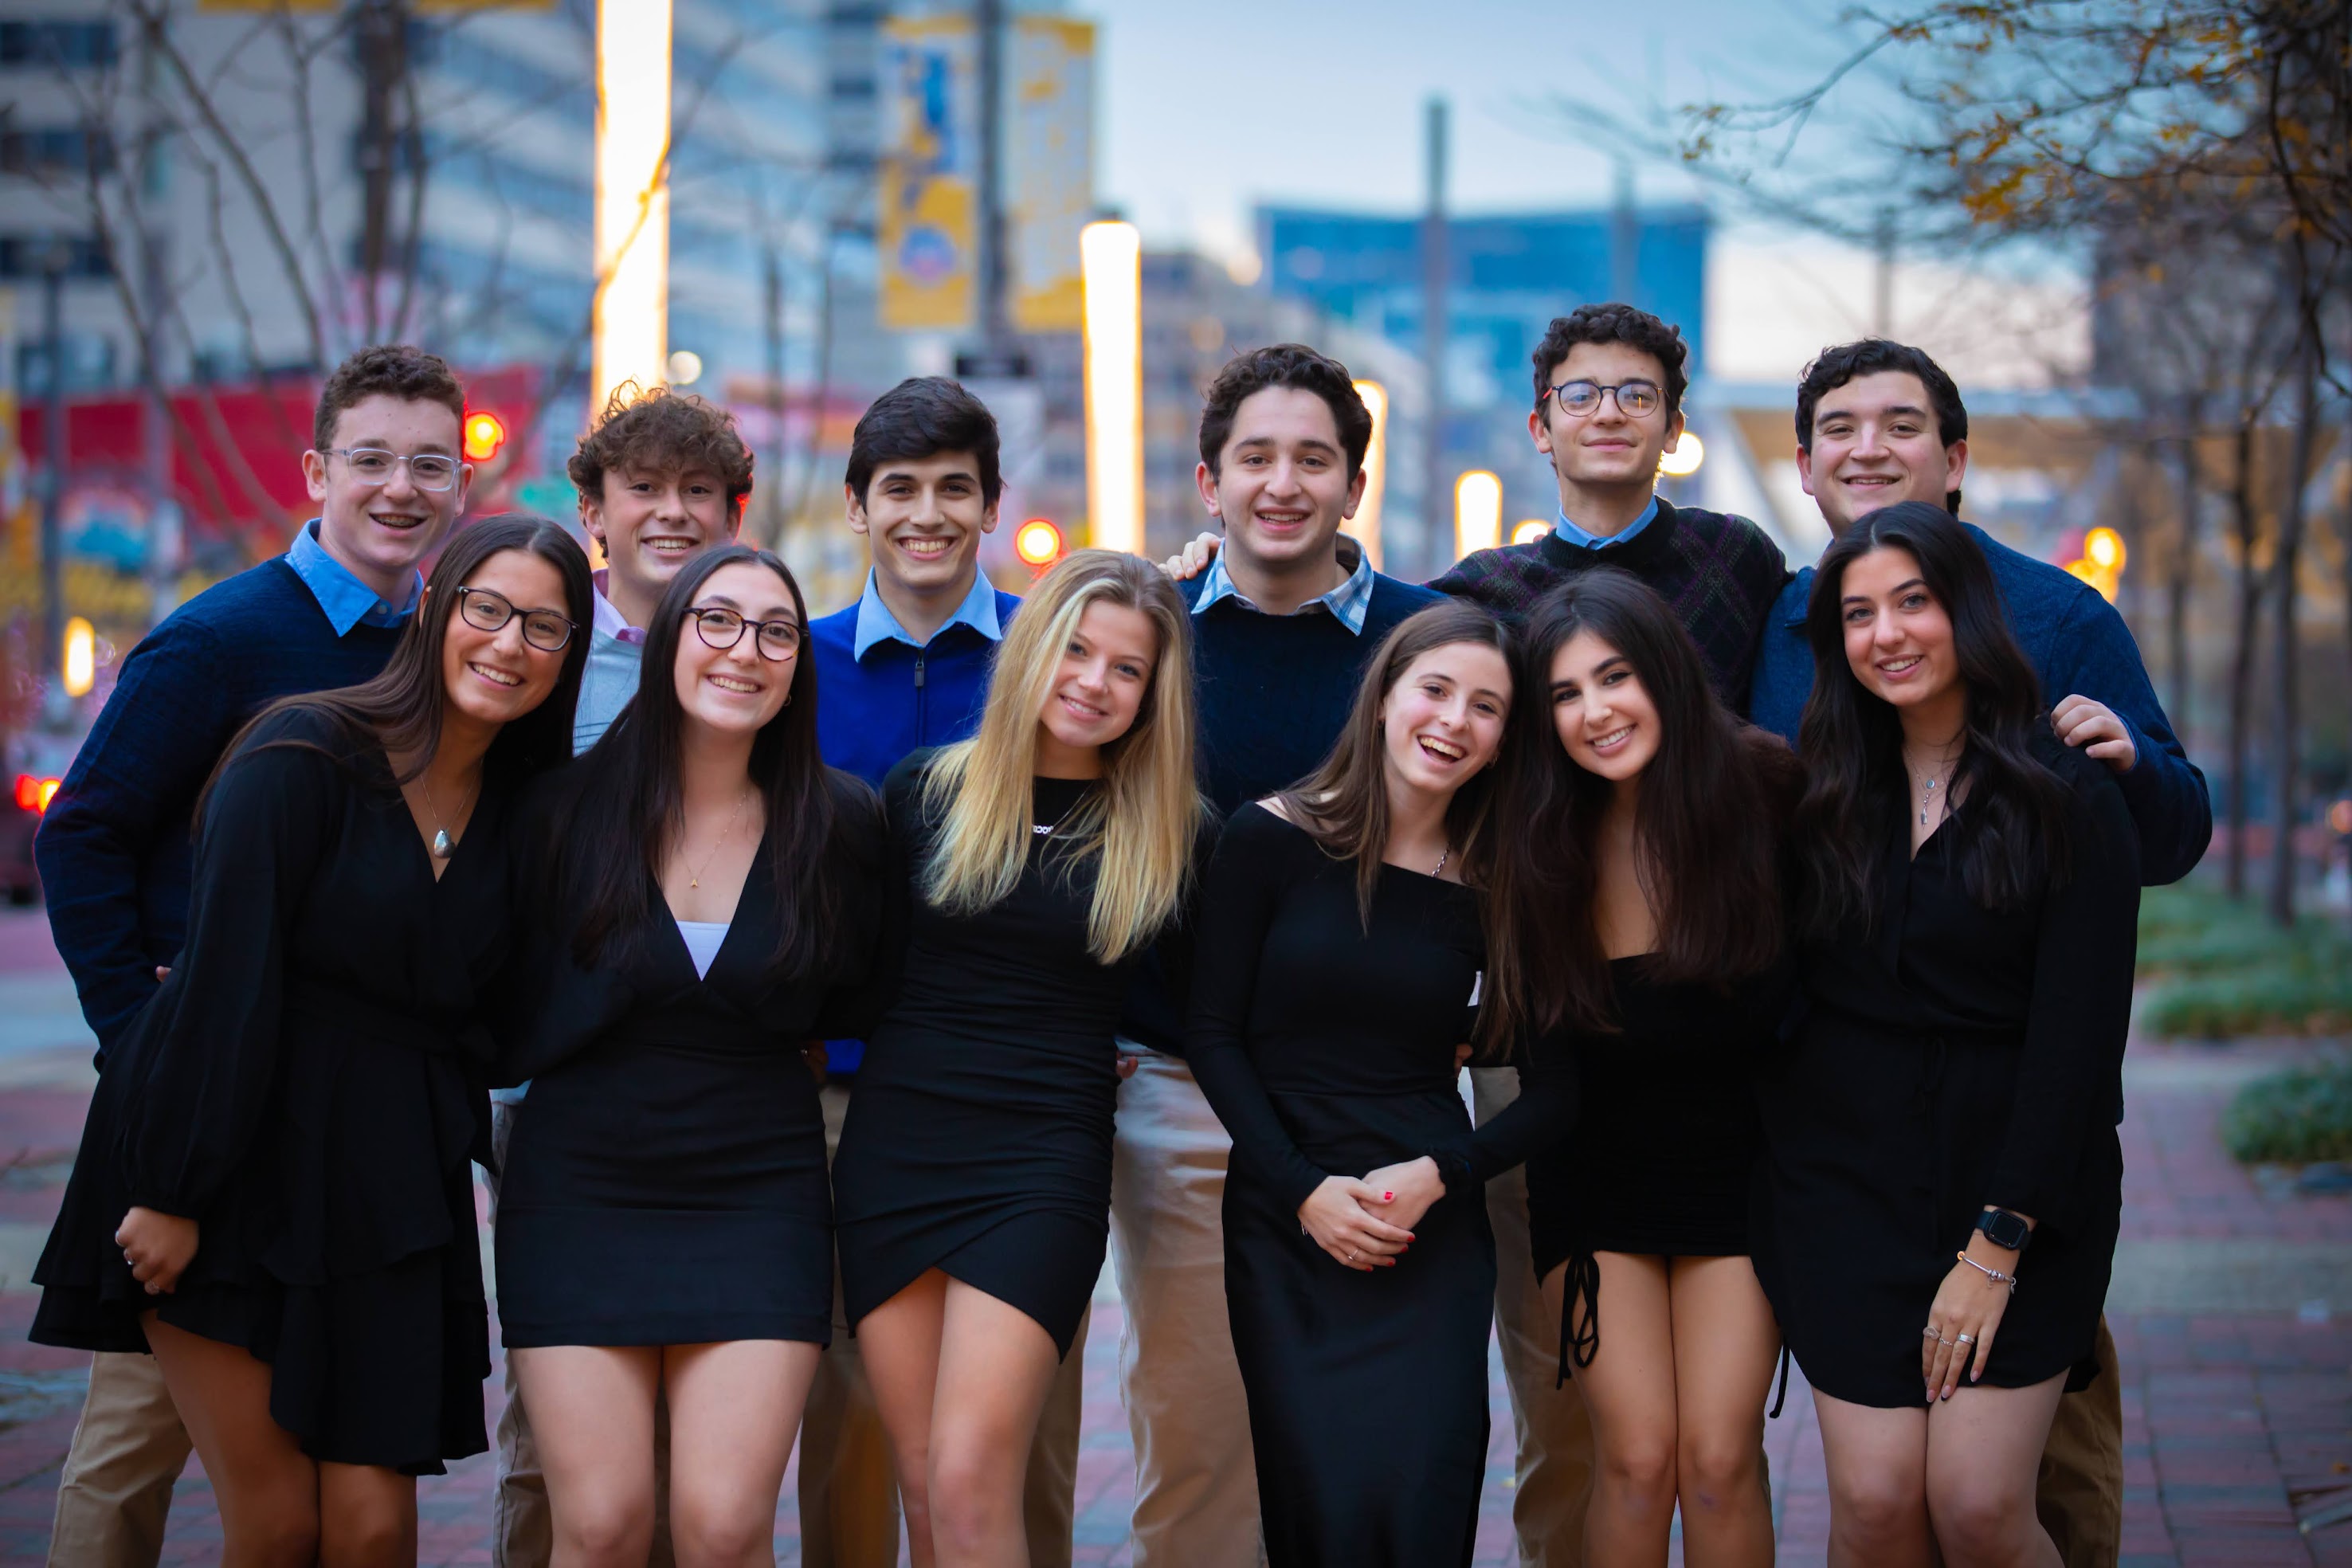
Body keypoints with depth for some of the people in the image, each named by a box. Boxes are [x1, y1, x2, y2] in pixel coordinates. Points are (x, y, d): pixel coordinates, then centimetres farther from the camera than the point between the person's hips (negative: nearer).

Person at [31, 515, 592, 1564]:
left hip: (386, 1191, 4)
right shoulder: (303, 757, -10)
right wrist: (173, 1194, -15)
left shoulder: (525, 809, 8)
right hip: (234, 1165, -4)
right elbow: (223, 981, -13)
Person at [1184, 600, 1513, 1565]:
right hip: (1285, 1224, -1)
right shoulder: (1273, 840, -1)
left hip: (1430, 1231, 1)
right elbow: (1212, 1033, -1)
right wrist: (1304, 1191, -9)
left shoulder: (1489, 889, 4)